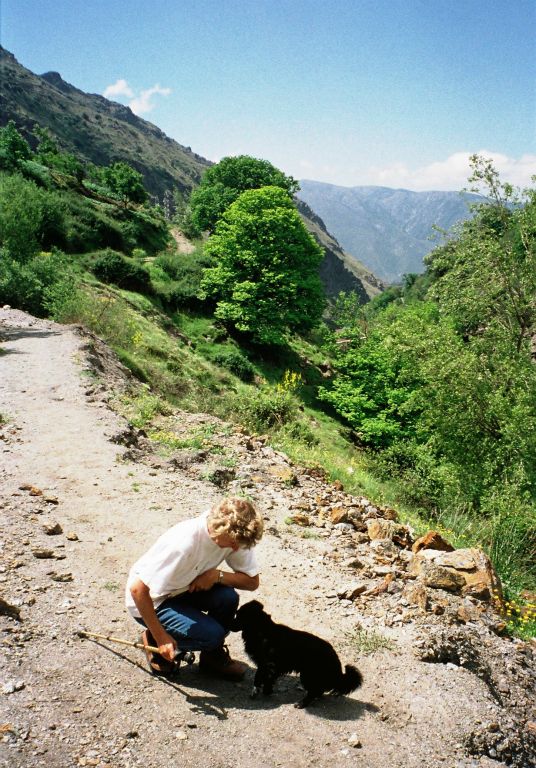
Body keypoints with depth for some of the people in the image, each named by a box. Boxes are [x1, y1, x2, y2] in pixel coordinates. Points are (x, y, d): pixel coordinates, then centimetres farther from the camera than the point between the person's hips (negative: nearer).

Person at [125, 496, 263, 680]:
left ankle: (213, 655, 4)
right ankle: (154, 641, 3)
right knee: (212, 634, -22)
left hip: (183, 589, 6)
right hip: (150, 601, -6)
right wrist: (161, 637, -26)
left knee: (227, 597, -21)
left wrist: (217, 575, -25)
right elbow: (138, 589, -33)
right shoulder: (184, 544, -37)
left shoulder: (234, 536, -17)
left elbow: (252, 581, -8)